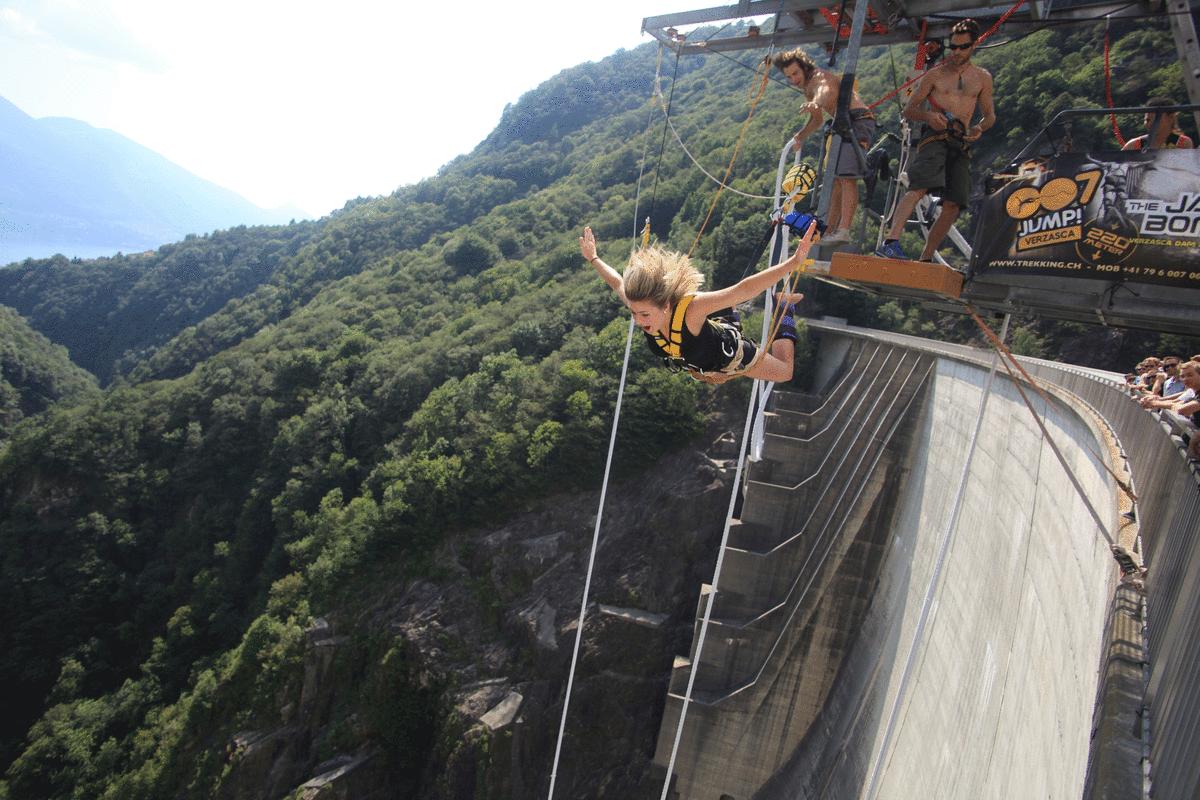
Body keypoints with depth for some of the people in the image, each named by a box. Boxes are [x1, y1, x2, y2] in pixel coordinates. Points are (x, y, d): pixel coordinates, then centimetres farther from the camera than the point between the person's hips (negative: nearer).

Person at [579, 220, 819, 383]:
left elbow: (744, 289, -49)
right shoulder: (640, 304, -34)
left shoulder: (690, 309, -49)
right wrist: (593, 258, 3)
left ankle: (785, 306, 37)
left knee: (784, 371, 23)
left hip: (730, 354, -5)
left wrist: (794, 262, -53)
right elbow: (617, 282, -12)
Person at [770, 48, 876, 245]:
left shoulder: (820, 76, -11)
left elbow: (825, 90, -37)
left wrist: (815, 103, -60)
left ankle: (844, 231, -29)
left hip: (858, 121, -10)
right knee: (835, 179, 12)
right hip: (845, 126, 10)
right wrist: (801, 135, 13)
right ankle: (829, 230, 17)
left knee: (846, 177, -21)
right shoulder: (807, 89, 19)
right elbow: (818, 118, 30)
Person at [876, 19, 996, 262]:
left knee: (953, 205, -6)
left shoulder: (982, 78, 19)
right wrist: (929, 116, -11)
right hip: (935, 138, -3)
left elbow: (990, 115, 22)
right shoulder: (936, 74, 13)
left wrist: (980, 127, -3)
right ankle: (890, 242, -40)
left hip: (961, 144, 3)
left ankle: (925, 259, 2)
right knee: (919, 187, -29)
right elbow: (909, 109, 11)